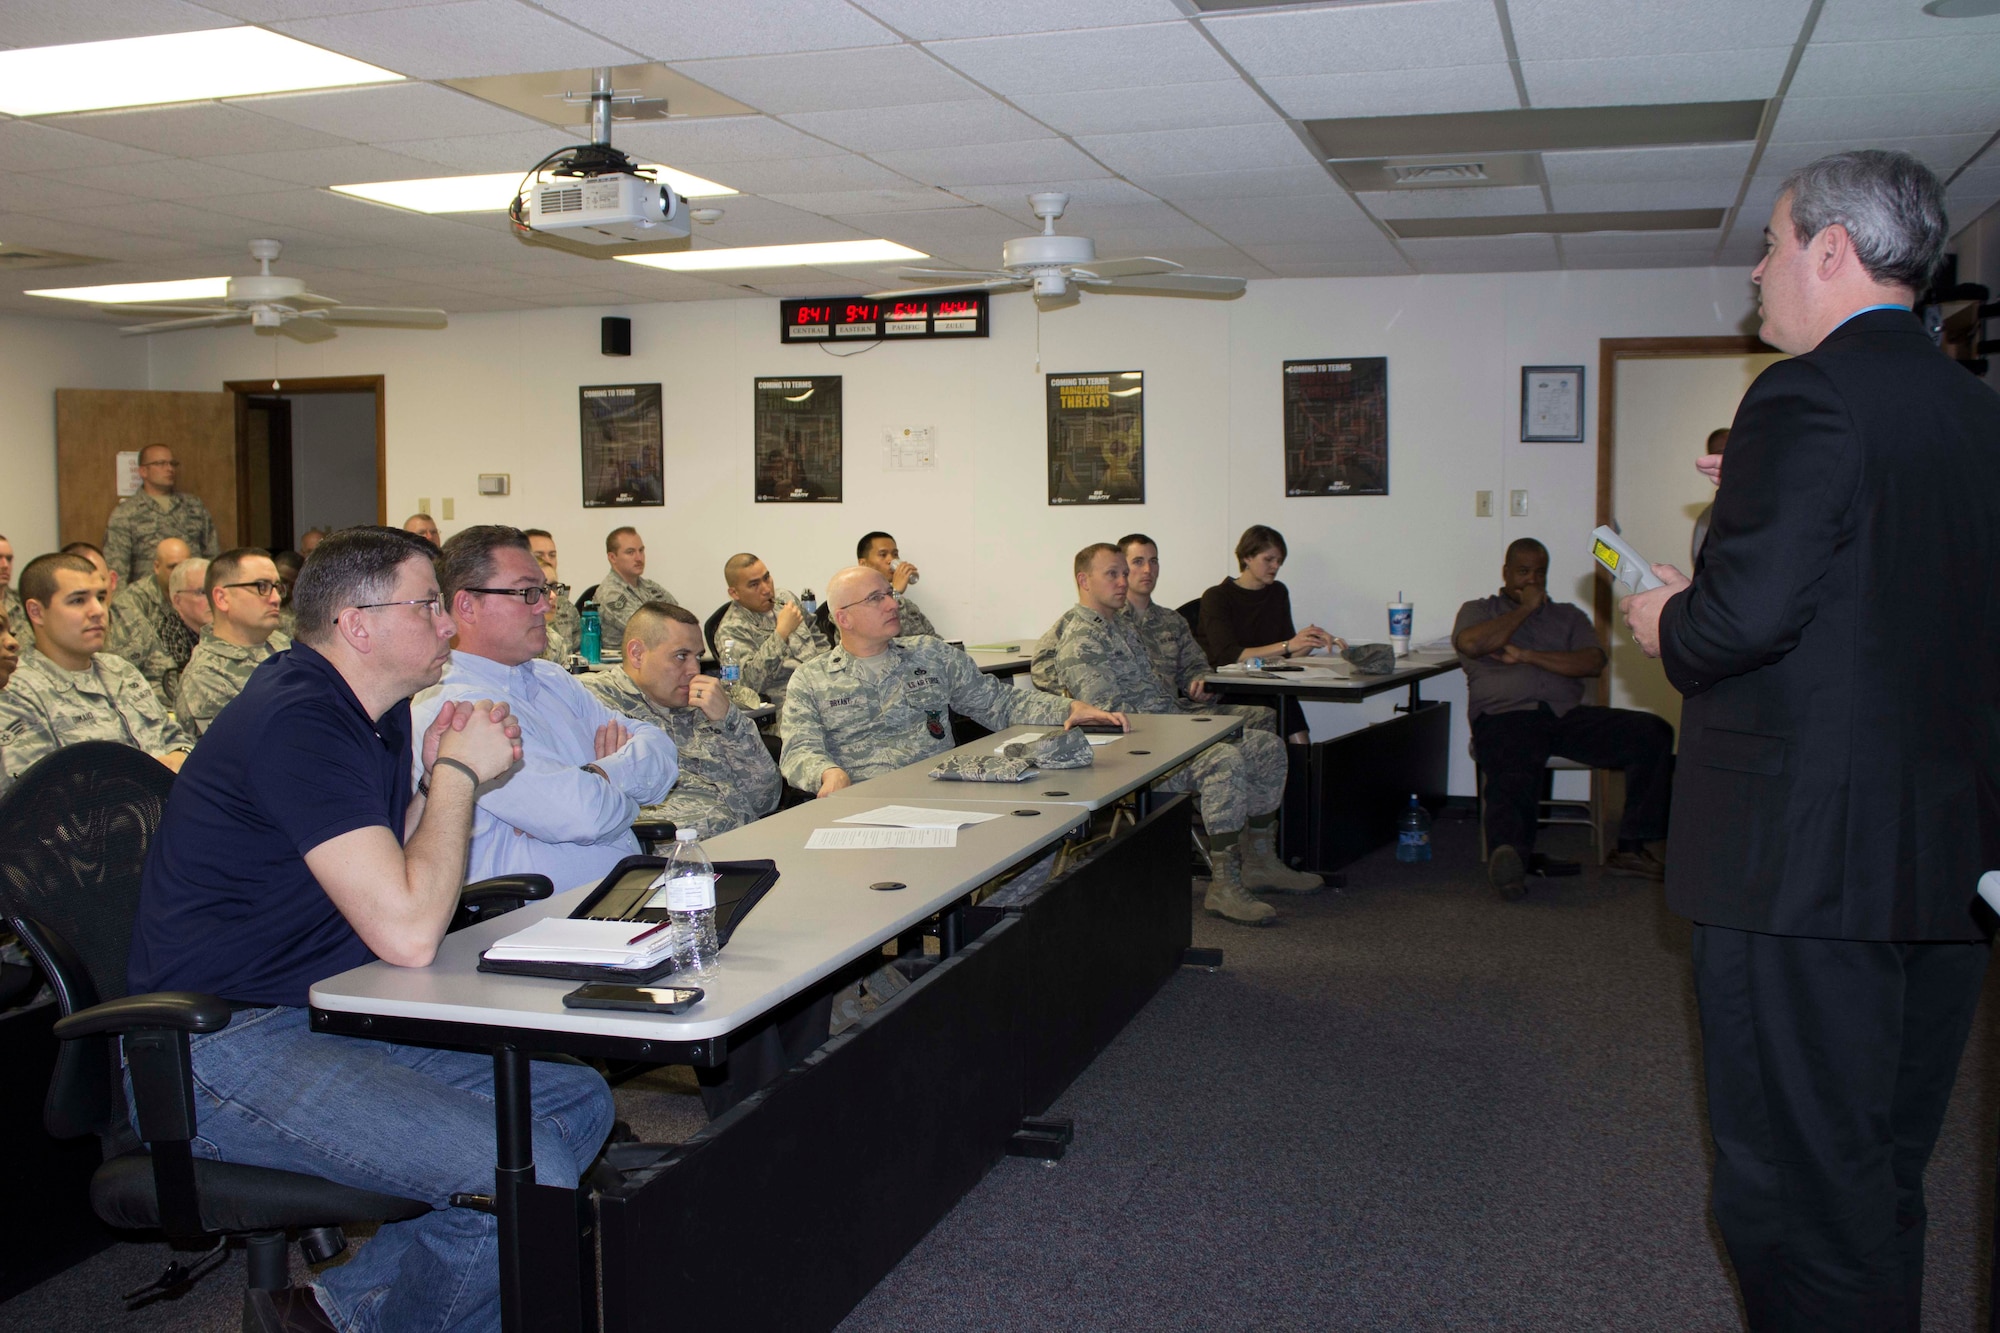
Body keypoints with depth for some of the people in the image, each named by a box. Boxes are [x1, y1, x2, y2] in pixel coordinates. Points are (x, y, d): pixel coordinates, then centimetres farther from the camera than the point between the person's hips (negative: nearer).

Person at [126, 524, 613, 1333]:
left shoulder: (376, 714, 10)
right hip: (225, 1049, -10)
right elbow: (409, 934, -27)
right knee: (533, 1179, -24)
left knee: (579, 1102, 5)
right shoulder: (298, 722, -21)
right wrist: (458, 773, -15)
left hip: (335, 1016, 10)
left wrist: (445, 773, 1)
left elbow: (398, 874, 17)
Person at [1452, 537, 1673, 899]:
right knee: (1515, 774, -38)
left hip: (1567, 715, 3)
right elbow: (1471, 644, -3)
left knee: (1654, 733, -19)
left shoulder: (1569, 616, 29)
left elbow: (1593, 663, 9)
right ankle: (1509, 856, -61)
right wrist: (1525, 608, 6)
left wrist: (1527, 655, 0)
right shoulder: (1479, 610, 23)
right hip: (1505, 716, -3)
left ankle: (1630, 849, -19)